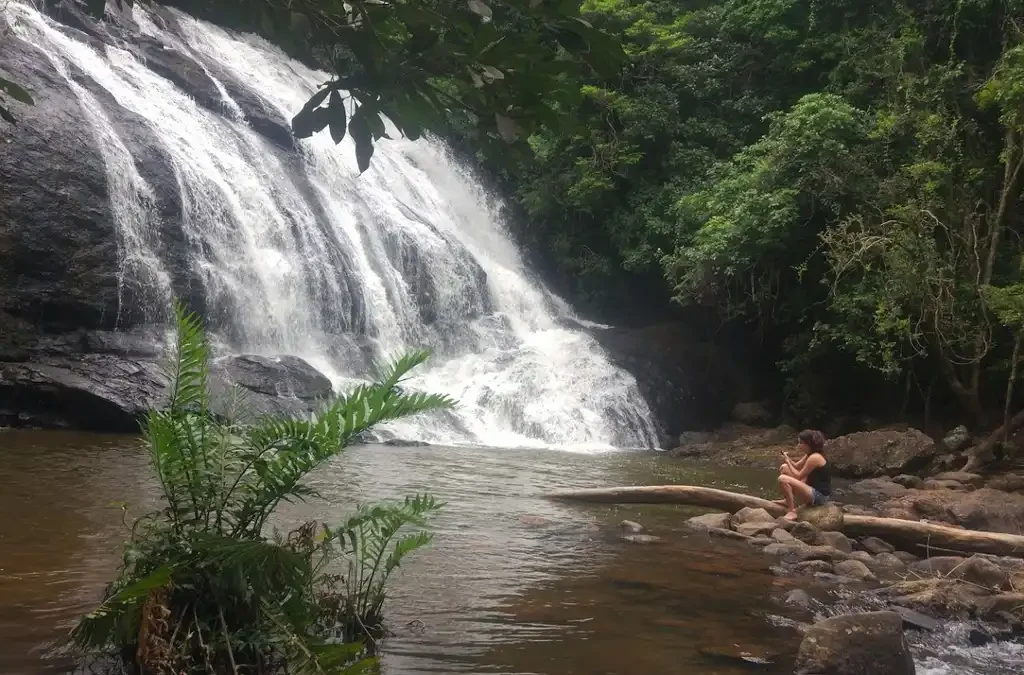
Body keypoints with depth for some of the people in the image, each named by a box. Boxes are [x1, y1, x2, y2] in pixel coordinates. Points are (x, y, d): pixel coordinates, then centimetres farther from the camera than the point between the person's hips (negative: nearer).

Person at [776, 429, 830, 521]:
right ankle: (788, 500, 17)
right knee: (784, 468, 15)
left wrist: (787, 461, -8)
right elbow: (796, 466, 17)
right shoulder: (810, 454, 8)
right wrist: (788, 459, -2)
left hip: (819, 496, -11)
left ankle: (792, 512, -22)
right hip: (813, 489, 11)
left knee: (782, 479, -25)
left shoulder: (814, 457, -22)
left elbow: (798, 476, -17)